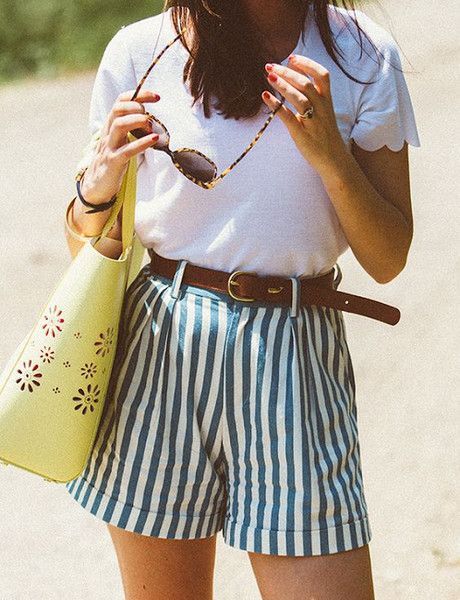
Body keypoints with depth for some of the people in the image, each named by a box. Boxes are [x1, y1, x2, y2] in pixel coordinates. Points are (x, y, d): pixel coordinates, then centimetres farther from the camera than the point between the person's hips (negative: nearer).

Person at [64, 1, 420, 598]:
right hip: (160, 348, 1)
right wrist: (97, 186, -13)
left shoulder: (362, 56, 1)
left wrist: (330, 154, -14)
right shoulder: (140, 51, 1)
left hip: (293, 366, 0)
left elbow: (387, 260, 2)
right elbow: (87, 247, 9)